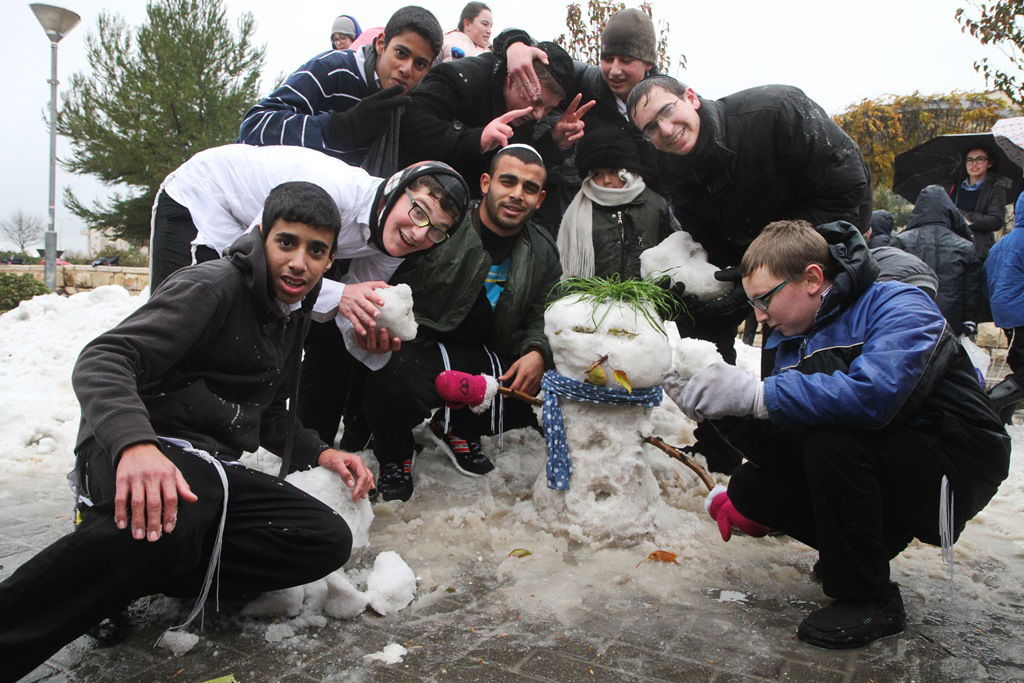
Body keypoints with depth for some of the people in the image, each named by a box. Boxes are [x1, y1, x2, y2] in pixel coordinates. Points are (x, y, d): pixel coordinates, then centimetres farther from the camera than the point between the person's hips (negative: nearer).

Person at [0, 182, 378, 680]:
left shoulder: (293, 313, 16)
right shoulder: (215, 286, -9)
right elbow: (102, 361, -22)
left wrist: (319, 454, 7)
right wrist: (134, 443, -41)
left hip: (210, 468, 8)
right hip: (133, 456, -7)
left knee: (329, 540, -16)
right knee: (166, 519, -43)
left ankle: (128, 572, -16)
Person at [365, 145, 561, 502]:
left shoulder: (543, 251, 7)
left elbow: (539, 317, 12)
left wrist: (537, 352, -10)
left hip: (487, 358, 5)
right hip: (417, 348, -5)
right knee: (400, 376, -38)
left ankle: (460, 429, 15)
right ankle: (394, 453, 2)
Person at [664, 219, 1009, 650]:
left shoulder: (900, 307, -20)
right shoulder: (790, 338, 3)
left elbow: (873, 392, -41)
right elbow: (785, 421, 1)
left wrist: (754, 394, -39)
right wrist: (711, 405, -16)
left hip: (955, 464, -7)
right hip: (879, 463, 7)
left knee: (830, 438, -33)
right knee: (750, 487, -7)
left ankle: (868, 599, -15)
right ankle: (865, 548, 15)